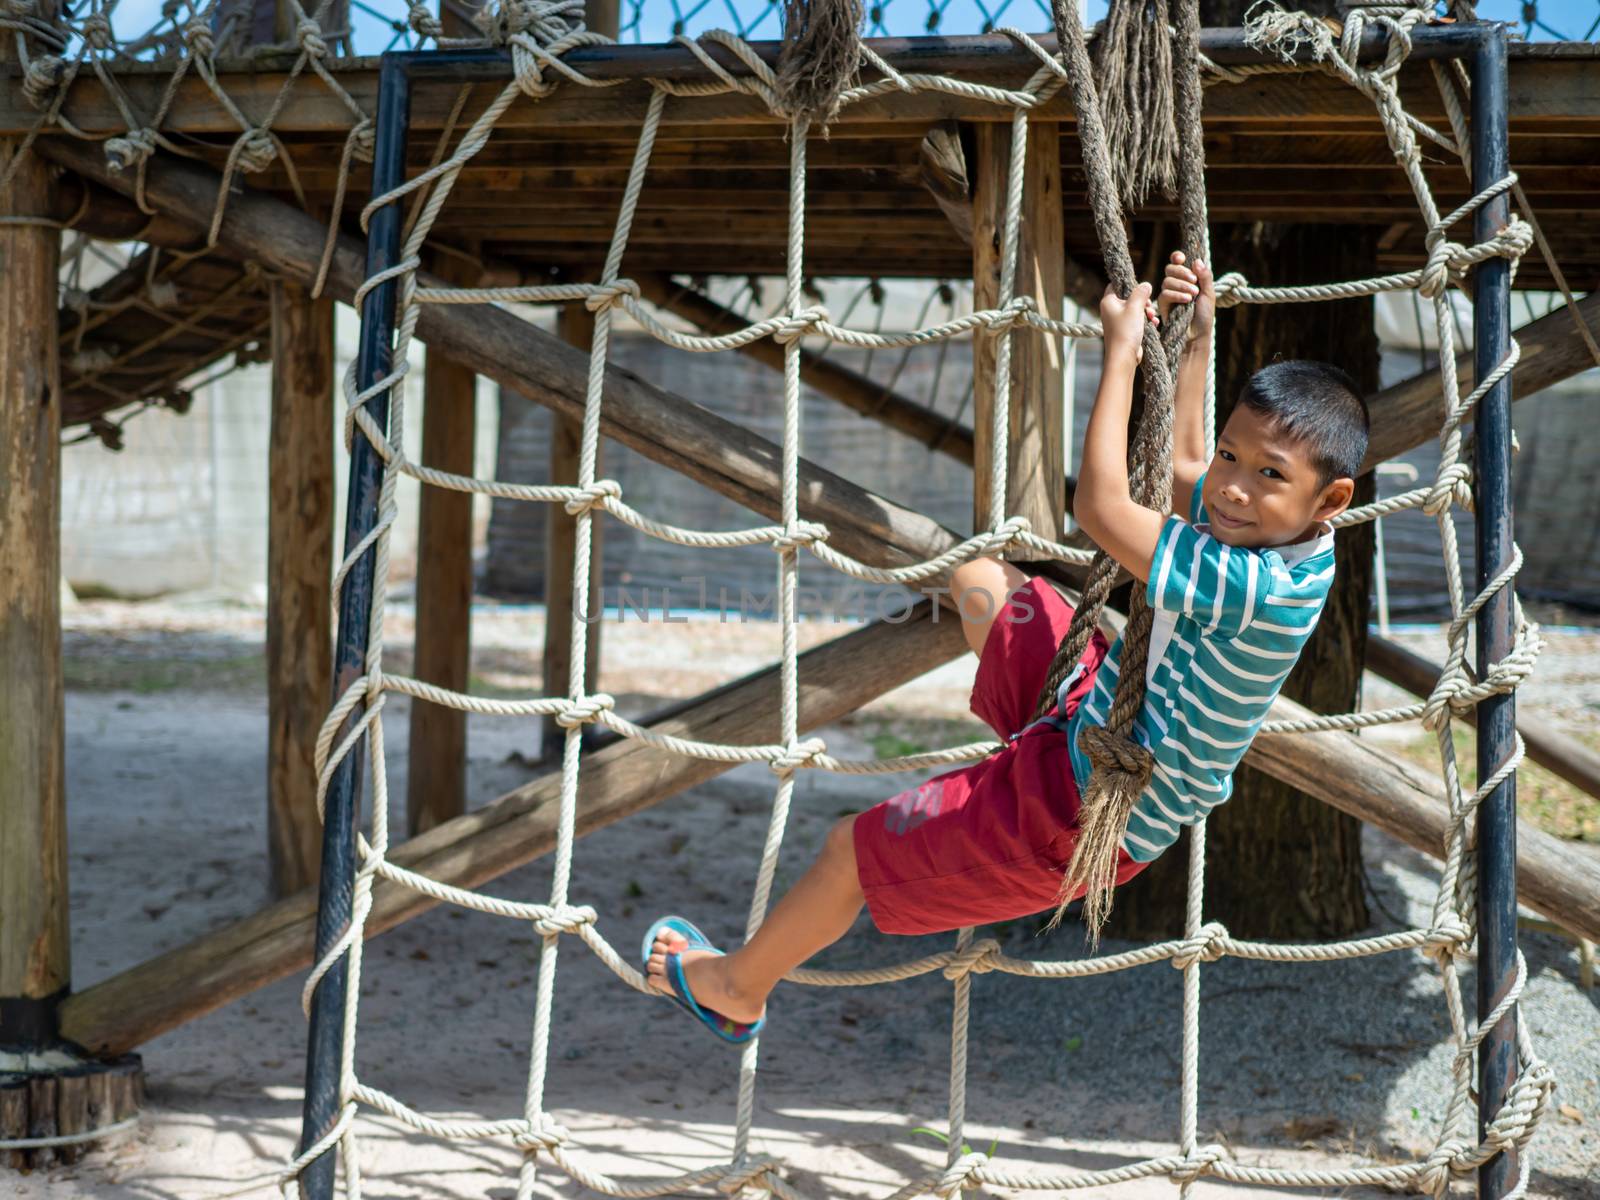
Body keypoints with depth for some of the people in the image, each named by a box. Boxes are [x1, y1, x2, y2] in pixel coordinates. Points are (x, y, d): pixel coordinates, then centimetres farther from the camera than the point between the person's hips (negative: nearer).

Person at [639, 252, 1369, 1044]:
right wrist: (1198, 339, 12)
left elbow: (1099, 510, -36)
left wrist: (1122, 349, -27)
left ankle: (735, 986, 33)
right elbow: (1182, 471, 15)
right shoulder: (1283, 531, -8)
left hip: (1079, 817, -8)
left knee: (852, 849, 8)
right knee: (978, 579, 20)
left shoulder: (1261, 587, -35)